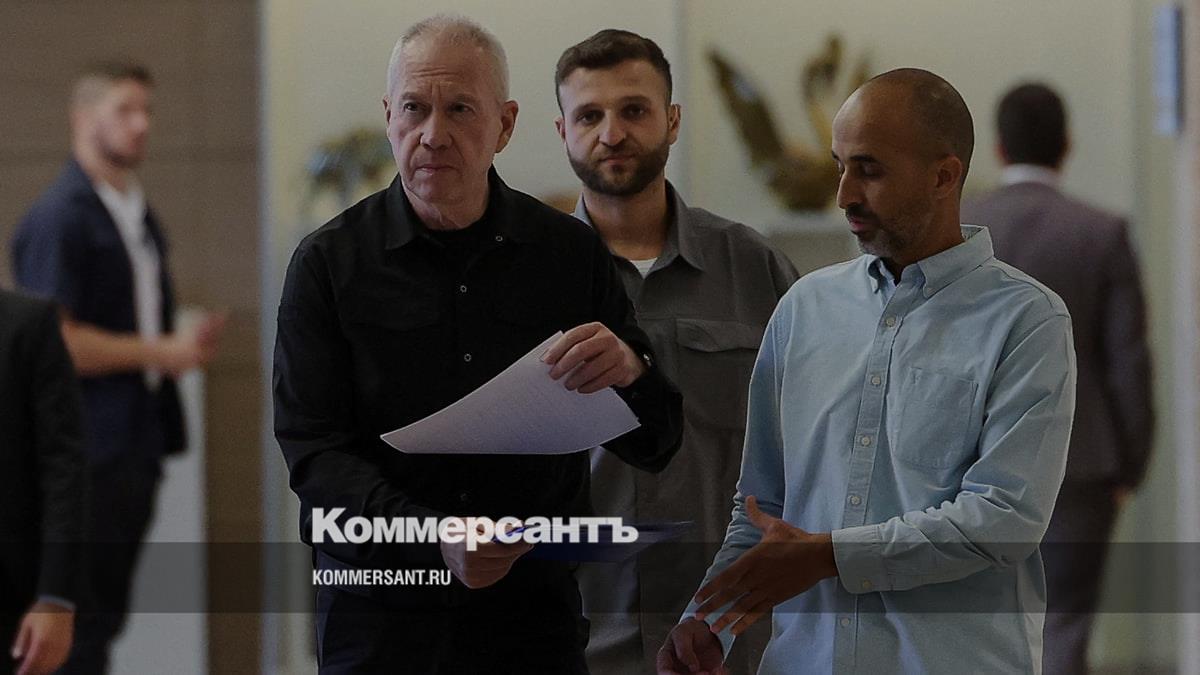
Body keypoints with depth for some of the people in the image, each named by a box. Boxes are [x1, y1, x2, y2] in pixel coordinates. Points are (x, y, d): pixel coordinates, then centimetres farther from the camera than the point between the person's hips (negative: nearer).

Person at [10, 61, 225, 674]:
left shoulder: (139, 215, 16)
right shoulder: (58, 218, -12)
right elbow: (55, 342, -19)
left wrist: (189, 343, 9)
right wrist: (160, 353, -14)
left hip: (137, 445, 9)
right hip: (87, 453, -9)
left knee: (106, 615, 11)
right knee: (81, 620, -7)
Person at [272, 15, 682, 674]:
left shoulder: (571, 254, 2)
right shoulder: (328, 263, -3)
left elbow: (654, 445, 3)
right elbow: (314, 452, -10)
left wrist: (629, 370, -20)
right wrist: (432, 539, -26)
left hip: (535, 616, 1)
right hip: (380, 619, -1)